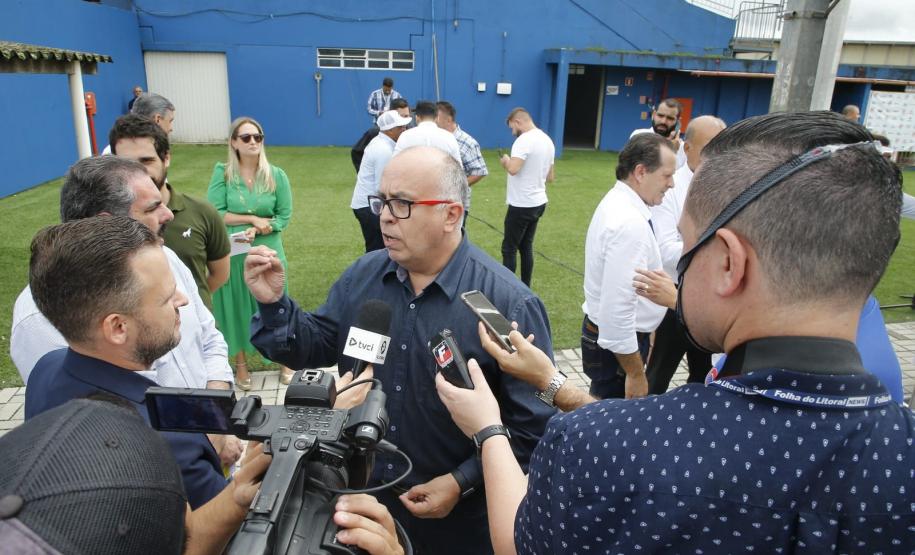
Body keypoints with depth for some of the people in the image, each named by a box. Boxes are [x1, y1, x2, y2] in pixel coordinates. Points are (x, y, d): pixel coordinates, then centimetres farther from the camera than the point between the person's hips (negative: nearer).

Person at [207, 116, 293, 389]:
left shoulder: (276, 175, -2)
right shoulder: (222, 172, -5)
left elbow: (284, 216, -3)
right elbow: (215, 214, -10)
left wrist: (257, 231, -17)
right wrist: (253, 218, -15)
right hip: (231, 254, 0)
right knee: (236, 306, 10)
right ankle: (241, 364, 27)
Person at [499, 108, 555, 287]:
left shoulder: (524, 140, -17)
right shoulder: (547, 140, 11)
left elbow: (513, 168, -31)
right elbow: (550, 177, 17)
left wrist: (505, 161, -11)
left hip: (522, 205, -9)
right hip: (538, 202, 9)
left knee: (509, 249, 0)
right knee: (526, 247, 15)